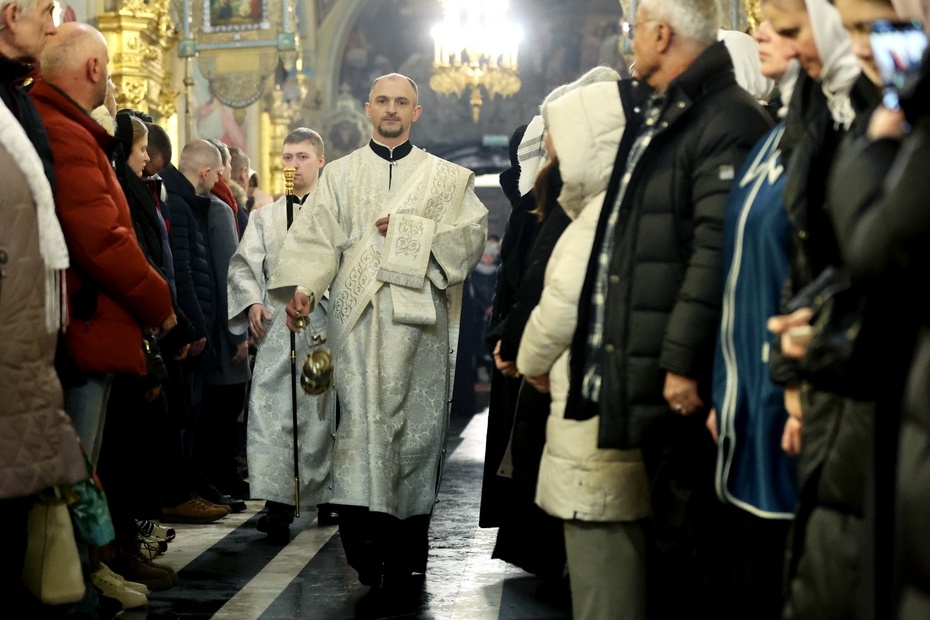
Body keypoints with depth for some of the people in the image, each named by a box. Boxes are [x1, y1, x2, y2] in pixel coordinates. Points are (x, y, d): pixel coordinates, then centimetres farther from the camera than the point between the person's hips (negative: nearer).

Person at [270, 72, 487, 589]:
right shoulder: (340, 174, 17)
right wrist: (304, 286, -12)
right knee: (362, 416, -13)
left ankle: (406, 552, 5)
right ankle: (363, 540, -15)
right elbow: (316, 236, 5)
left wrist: (409, 231, -7)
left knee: (418, 424, -2)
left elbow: (471, 235, 3)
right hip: (358, 315, 0)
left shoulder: (445, 177, 15)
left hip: (419, 318, 0)